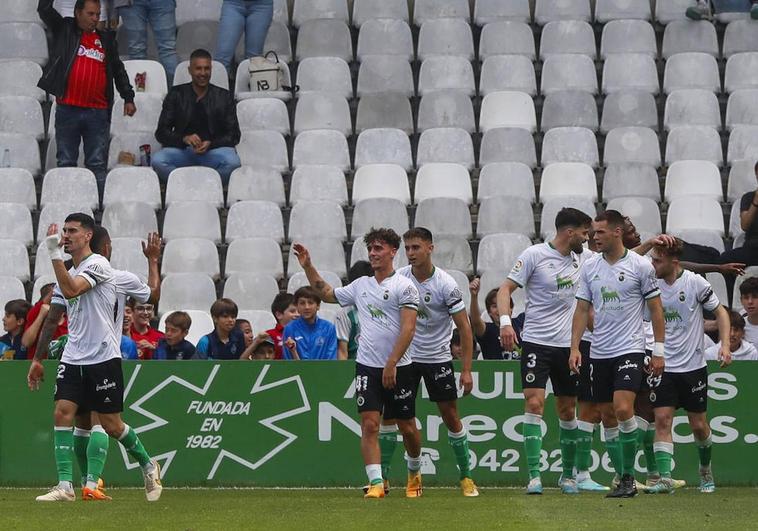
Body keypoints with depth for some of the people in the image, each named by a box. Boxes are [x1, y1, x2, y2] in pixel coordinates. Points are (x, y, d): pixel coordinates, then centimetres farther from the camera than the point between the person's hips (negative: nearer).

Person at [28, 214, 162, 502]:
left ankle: (148, 465, 24)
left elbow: (71, 290, -27)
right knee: (63, 412, -10)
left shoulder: (97, 264, -9)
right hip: (73, 358, 7)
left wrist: (54, 253, -27)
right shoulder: (68, 274, 15)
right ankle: (65, 486, -11)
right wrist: (37, 360, 19)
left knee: (111, 424, -1)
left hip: (103, 358, -7)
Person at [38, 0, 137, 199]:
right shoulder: (64, 30, 7)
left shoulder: (106, 39, 14)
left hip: (98, 113, 2)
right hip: (67, 109, -2)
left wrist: (128, 98, 16)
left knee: (98, 164, 1)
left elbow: (118, 70, 21)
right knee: (66, 162, 4)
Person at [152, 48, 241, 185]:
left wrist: (210, 144, -11)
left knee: (232, 162, -35)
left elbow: (234, 135, 9)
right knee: (157, 160, -32)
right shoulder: (176, 94, 11)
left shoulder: (224, 97, 12)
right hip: (182, 150, 0)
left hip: (213, 150, 0)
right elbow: (161, 133, 7)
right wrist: (184, 139, -14)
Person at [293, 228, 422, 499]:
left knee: (407, 427, 7)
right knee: (369, 425, -10)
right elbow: (326, 293, 28)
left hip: (398, 369, -3)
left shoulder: (404, 286, -5)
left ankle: (414, 472, 32)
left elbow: (408, 329, -12)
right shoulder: (360, 285, 12)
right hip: (367, 366, 4)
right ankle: (376, 483, -12)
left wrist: (391, 364, -19)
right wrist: (308, 266, 17)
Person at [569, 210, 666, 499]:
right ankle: (622, 477, 15)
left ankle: (629, 476, -10)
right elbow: (582, 309, 11)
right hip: (599, 352, 5)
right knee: (608, 417, 5)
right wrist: (575, 347, 2)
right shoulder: (589, 266, 7)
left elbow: (656, 309, 1)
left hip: (630, 349, -5)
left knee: (623, 410, -19)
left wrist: (658, 351, -2)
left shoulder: (640, 266, -4)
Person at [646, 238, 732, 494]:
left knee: (698, 425, 7)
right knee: (662, 419, -12)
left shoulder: (695, 282, -10)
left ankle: (706, 470, 33)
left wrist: (725, 345, -11)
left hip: (693, 365, -2)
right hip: (663, 366, 2)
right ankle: (665, 479, -17)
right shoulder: (654, 285, -1)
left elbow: (720, 311, 1)